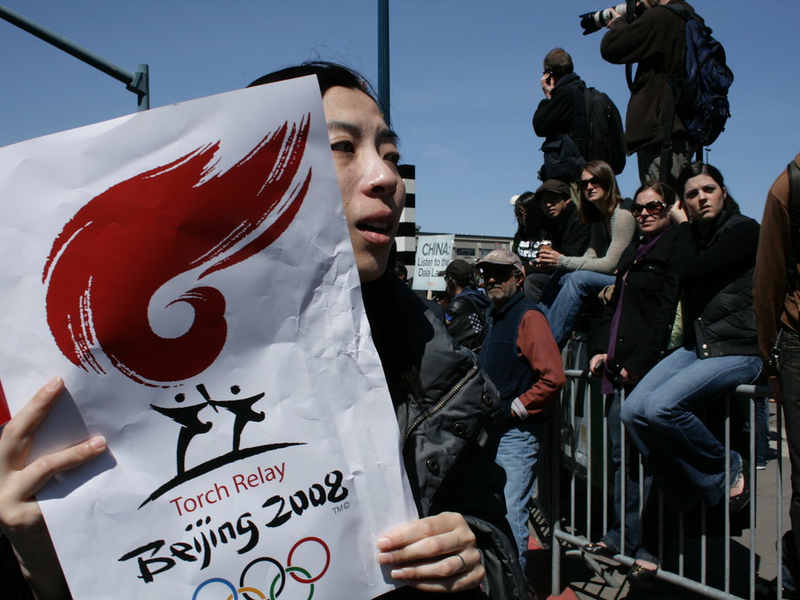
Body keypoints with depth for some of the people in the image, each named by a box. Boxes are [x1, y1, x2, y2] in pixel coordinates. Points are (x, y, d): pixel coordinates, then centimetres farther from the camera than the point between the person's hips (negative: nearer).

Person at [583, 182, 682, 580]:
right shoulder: (633, 252, 21)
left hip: (649, 367, -8)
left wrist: (638, 363, -16)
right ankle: (622, 535, 22)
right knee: (620, 454, 12)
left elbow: (668, 313, -14)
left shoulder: (675, 248, -6)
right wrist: (601, 349, 10)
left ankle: (649, 548, 6)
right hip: (618, 366, 9)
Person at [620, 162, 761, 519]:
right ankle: (689, 495, 0)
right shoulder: (695, 237, 15)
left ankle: (729, 471, -2)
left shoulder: (744, 230, -6)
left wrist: (681, 225, -2)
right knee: (632, 412, -12)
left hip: (738, 350, -7)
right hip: (696, 346, 7)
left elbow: (691, 271, -18)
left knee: (661, 407, -27)